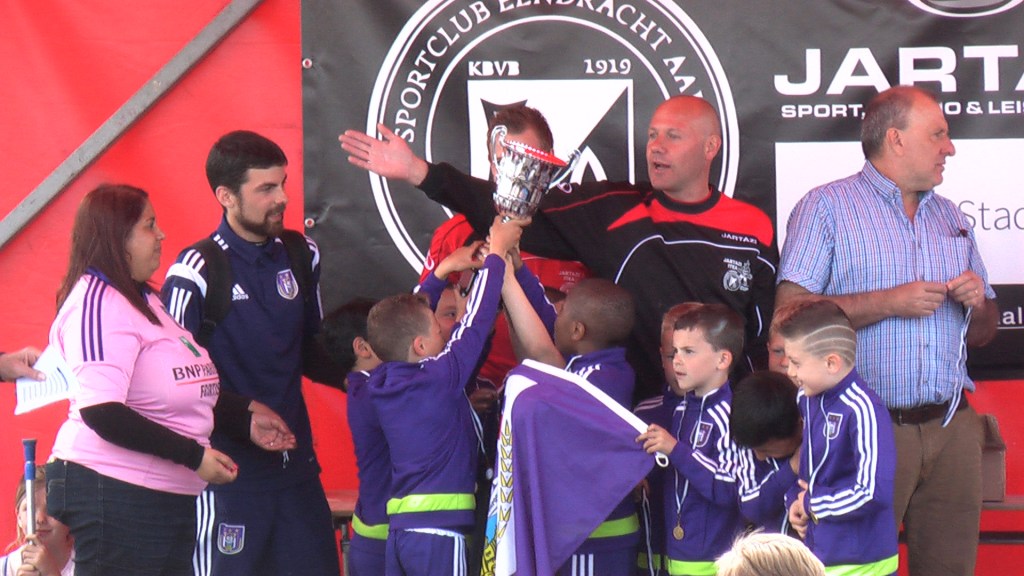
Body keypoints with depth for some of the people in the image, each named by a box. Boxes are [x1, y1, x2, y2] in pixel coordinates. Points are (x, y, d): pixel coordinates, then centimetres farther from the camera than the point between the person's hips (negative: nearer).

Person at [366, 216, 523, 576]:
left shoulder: (382, 385, 7)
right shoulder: (440, 379, -11)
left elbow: (406, 315, 20)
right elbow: (476, 321, -5)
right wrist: (497, 252, 6)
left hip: (397, 530, 8)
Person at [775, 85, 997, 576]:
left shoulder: (950, 218, 20)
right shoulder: (826, 208, 0)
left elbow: (983, 333, 24)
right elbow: (791, 310, -12)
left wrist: (978, 303, 1)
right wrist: (889, 303, -14)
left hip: (952, 429, 5)